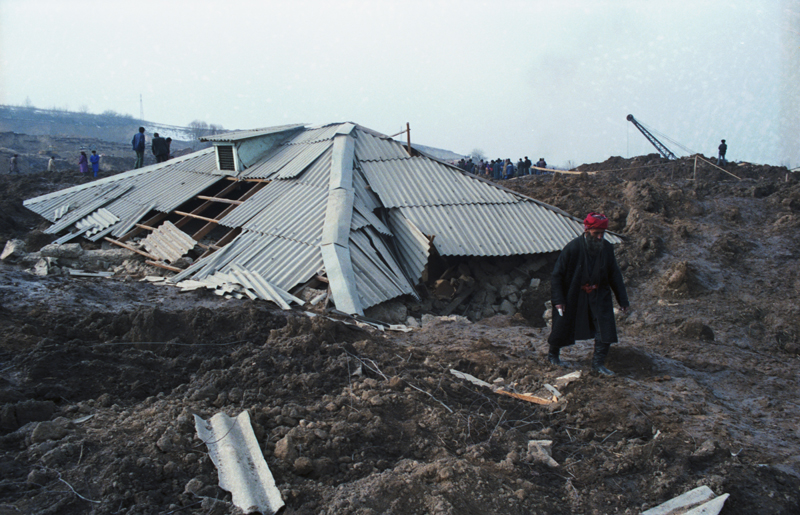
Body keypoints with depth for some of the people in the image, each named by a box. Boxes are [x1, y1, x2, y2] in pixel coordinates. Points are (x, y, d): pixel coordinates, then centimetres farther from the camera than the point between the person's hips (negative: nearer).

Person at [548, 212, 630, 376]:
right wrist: (558, 299, -16)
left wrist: (623, 300, 6)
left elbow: (614, 275, 7)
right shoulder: (573, 248, -18)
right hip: (573, 296, -4)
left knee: (606, 328, -7)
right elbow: (557, 275, -12)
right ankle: (553, 354, 34)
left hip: (598, 295, 4)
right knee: (563, 327, 7)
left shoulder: (607, 248, -5)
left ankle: (598, 363, 7)